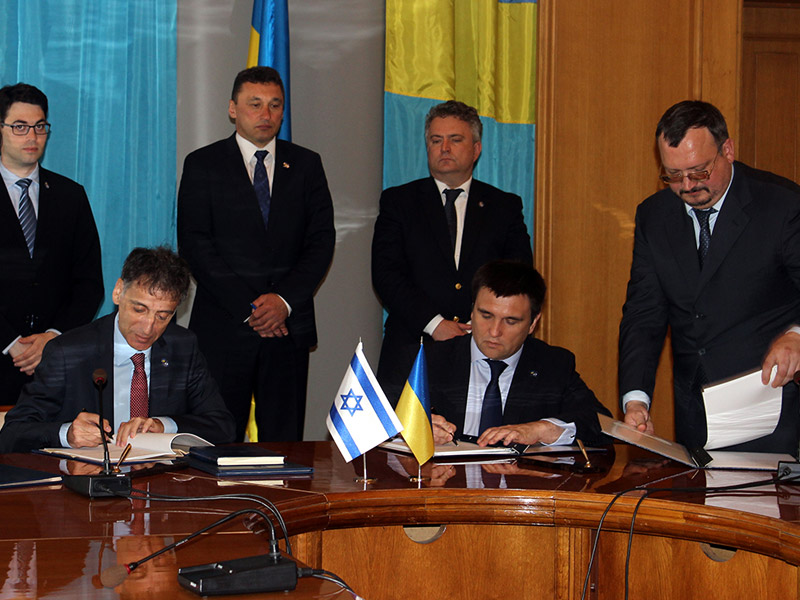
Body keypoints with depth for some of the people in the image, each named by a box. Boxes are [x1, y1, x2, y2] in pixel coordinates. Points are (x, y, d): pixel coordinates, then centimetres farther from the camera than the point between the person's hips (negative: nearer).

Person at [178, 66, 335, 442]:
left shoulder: (306, 165, 12)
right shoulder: (203, 165, 4)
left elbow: (322, 241, 5)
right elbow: (194, 244, -3)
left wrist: (285, 300, -10)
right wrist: (247, 307, -11)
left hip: (289, 325, 2)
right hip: (223, 327, -2)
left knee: (284, 441, 2)